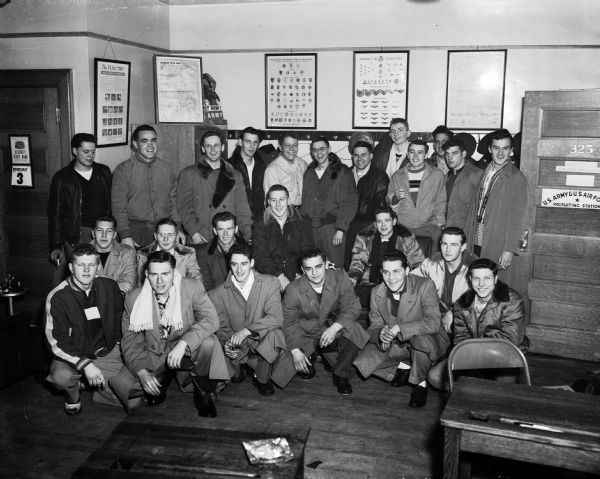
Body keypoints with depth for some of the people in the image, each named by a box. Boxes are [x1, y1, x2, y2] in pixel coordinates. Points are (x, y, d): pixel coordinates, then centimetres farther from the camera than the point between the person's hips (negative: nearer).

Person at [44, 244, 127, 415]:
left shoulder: (109, 287, -1)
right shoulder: (57, 297, -14)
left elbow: (119, 317, 18)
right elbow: (56, 341, -18)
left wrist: (117, 343, 9)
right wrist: (85, 364, -29)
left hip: (107, 353, 3)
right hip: (73, 356, -3)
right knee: (62, 377, -38)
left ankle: (93, 384, 18)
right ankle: (72, 396, 1)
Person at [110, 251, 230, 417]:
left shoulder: (192, 288, -13)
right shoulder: (133, 298, -6)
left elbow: (211, 319, -23)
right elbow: (130, 341, -3)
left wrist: (183, 343, -37)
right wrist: (142, 372, -20)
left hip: (186, 355, -2)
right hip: (151, 357, 2)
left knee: (209, 343, -33)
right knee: (119, 383, -21)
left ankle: (205, 395, -7)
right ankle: (159, 387, 10)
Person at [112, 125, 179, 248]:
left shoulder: (168, 167, 11)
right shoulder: (123, 169, 1)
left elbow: (174, 201, 12)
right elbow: (118, 205, -3)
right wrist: (125, 236, -11)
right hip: (136, 232, -2)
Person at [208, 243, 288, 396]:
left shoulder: (270, 283, -7)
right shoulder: (218, 294, -3)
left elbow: (276, 318, -18)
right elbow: (221, 328, 3)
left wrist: (246, 331, -29)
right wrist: (226, 344, -21)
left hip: (263, 343, -1)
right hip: (238, 348, 2)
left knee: (275, 334, -34)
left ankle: (262, 378, -6)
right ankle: (237, 370, 16)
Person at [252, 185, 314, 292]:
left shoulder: (302, 223, 11)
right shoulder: (261, 226, 8)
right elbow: (260, 256, -3)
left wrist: (301, 274, -15)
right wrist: (279, 276, -18)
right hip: (270, 278, -1)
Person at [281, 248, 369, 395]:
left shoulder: (340, 278, -12)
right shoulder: (293, 290, -14)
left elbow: (352, 307, -15)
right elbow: (289, 322, -8)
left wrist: (335, 327, -33)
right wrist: (295, 351, -21)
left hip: (334, 330, 0)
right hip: (306, 335, 0)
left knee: (353, 331, -31)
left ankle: (341, 376, -7)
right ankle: (310, 357, 17)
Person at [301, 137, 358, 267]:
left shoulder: (342, 172, 0)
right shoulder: (309, 173, 15)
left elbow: (348, 203, -6)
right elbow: (305, 202, 15)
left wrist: (341, 229, -13)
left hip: (332, 227, -4)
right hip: (311, 228, 4)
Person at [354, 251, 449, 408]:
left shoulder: (425, 286, -22)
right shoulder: (377, 293, -7)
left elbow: (433, 323, -30)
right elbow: (374, 325, -3)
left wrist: (399, 328, -39)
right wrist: (380, 334, -29)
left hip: (429, 341, -4)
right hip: (396, 346, 4)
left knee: (420, 337, -39)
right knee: (363, 362, -16)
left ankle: (421, 384, -12)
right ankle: (402, 367, 11)